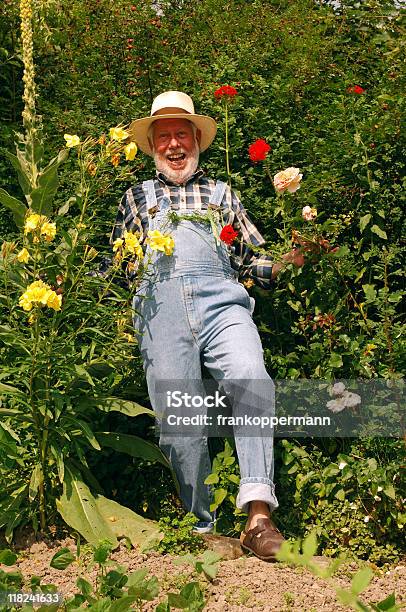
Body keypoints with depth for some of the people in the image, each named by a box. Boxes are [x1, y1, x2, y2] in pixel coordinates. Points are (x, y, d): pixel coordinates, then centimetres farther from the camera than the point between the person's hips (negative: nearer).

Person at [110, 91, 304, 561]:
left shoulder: (222, 194, 29)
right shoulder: (137, 196, 30)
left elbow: (253, 261, 25)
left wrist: (282, 262, 7)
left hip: (220, 300, 0)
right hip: (160, 306, 1)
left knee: (252, 380, -30)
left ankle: (258, 514, -33)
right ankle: (200, 528, 1)